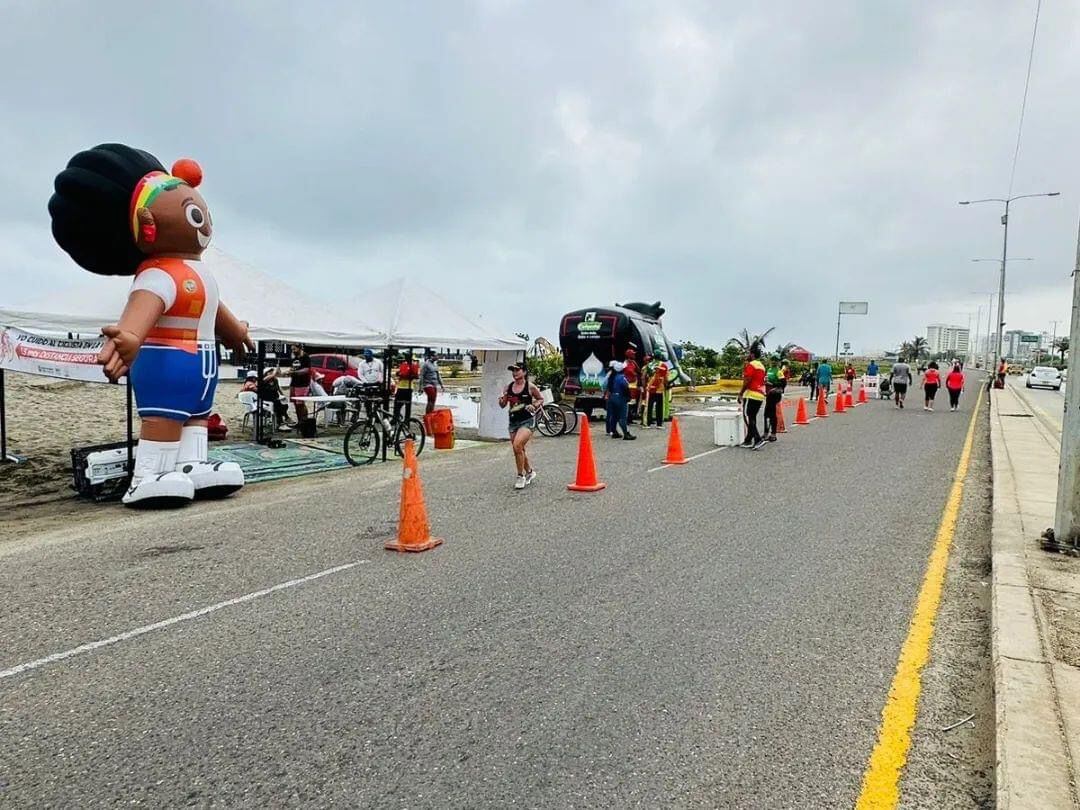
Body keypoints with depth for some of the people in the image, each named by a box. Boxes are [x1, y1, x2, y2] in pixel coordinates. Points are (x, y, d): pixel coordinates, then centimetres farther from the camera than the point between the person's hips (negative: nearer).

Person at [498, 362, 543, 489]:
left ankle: (521, 476, -8)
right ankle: (530, 472, 38)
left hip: (527, 421, -6)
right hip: (513, 421, 6)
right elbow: (503, 405, 10)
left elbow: (541, 399, 7)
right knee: (519, 450, 14)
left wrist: (534, 406, -12)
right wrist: (502, 400, -12)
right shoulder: (508, 387, 5)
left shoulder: (530, 387, -6)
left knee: (517, 445, -22)